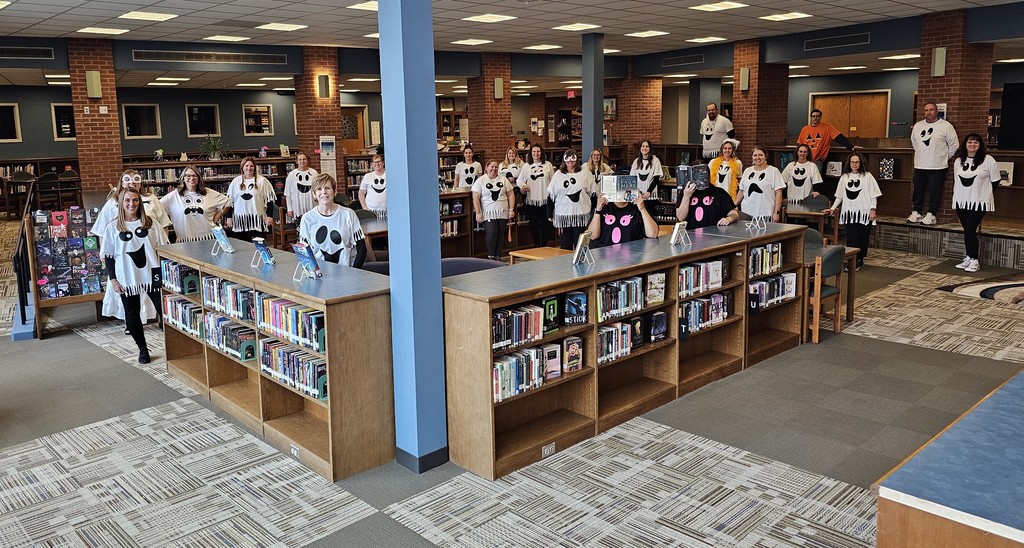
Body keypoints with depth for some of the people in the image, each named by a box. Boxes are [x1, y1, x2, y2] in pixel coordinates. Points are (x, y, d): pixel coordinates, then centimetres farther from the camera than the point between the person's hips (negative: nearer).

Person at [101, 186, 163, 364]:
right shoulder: (112, 227, -1)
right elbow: (108, 256, 2)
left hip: (151, 275, 0)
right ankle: (142, 348, 21)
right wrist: (113, 279, -3)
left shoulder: (149, 223, 2)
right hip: (127, 278, 0)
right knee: (132, 313, 8)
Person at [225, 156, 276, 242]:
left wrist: (270, 216, -4)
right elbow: (229, 200, 12)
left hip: (257, 220, -2)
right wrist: (229, 217, 8)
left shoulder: (262, 180, 1)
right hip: (240, 221, 2)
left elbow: (269, 199, 1)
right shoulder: (236, 182, 8)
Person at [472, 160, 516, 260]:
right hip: (488, 214, -3)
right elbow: (476, 198, -3)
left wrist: (511, 209, 3)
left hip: (503, 213, 3)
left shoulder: (504, 179, 10)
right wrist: (478, 213, -9)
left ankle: (497, 257, 12)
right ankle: (491, 257, -5)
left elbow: (511, 195, 11)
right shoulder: (480, 181, 1)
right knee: (491, 234, -16)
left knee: (500, 236, 3)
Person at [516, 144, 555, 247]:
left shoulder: (547, 165, 6)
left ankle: (544, 245, 10)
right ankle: (536, 244, 18)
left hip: (545, 199, -1)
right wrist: (523, 186, -11)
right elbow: (519, 180, 9)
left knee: (544, 223, 1)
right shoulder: (526, 166, 8)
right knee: (533, 223, 6)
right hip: (531, 199, 1)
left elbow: (553, 180, 7)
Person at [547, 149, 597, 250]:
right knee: (565, 246, 6)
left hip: (581, 215, -1)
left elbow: (593, 194, 6)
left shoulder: (585, 174, 5)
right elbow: (551, 195, 10)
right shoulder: (558, 175, 8)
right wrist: (550, 215, 5)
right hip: (563, 215, 1)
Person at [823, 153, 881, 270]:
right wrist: (833, 208, 11)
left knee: (863, 239, 1)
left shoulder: (867, 176, 3)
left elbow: (873, 195, 1)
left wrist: (873, 210, -6)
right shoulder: (844, 177, 12)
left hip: (864, 212, -2)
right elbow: (839, 196, 17)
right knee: (852, 239, -4)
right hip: (850, 212, 2)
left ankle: (859, 260, 10)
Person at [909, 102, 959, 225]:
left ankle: (931, 215, 3)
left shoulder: (946, 126, -5)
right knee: (918, 191, 10)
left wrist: (944, 157, 2)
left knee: (934, 192, -2)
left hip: (937, 167, -5)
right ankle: (916, 213, 18)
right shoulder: (917, 126, 10)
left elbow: (954, 144, -1)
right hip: (919, 165, 5)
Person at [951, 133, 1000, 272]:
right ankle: (969, 258, 17)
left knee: (970, 230, -12)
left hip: (979, 203, -4)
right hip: (962, 202, 4)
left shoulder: (988, 160, -5)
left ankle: (974, 260, -3)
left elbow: (995, 181, 1)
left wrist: (983, 192, 6)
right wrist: (955, 202, 14)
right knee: (968, 231, 8)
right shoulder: (958, 161, 9)